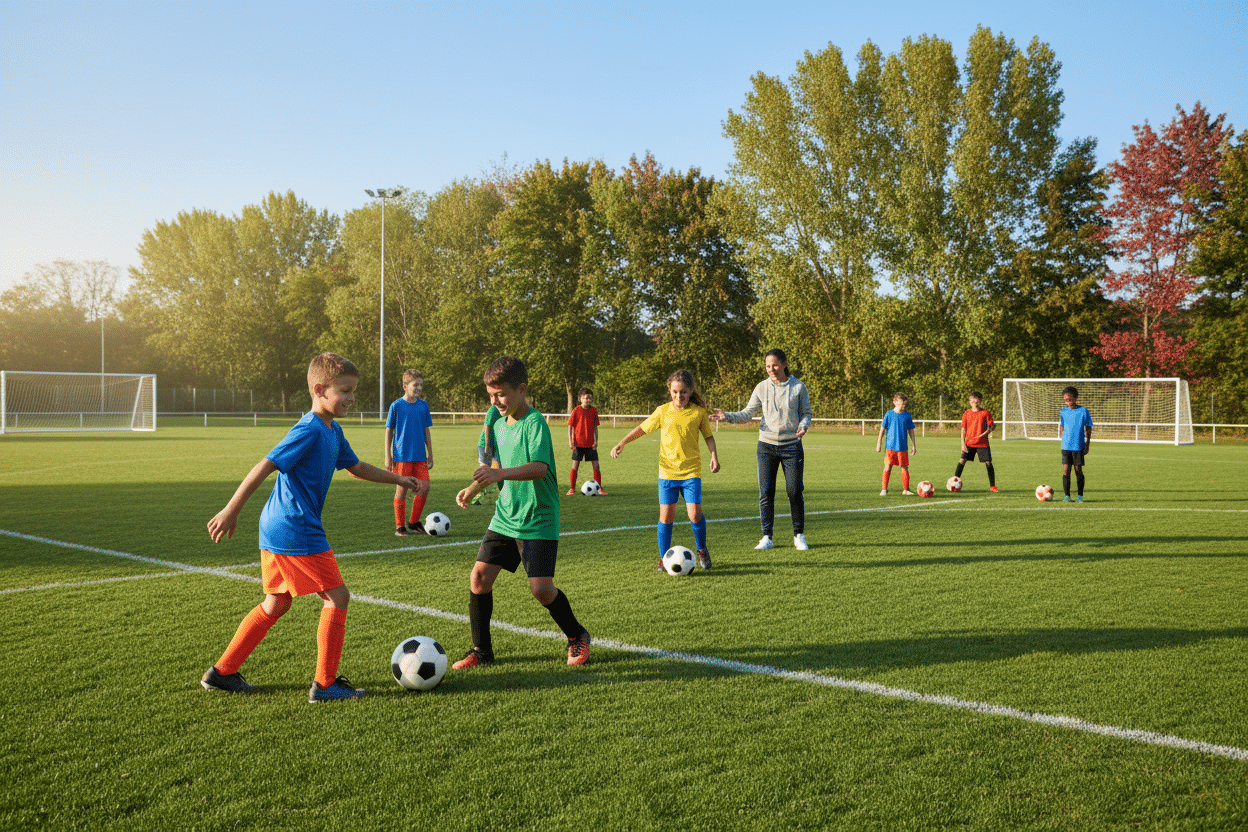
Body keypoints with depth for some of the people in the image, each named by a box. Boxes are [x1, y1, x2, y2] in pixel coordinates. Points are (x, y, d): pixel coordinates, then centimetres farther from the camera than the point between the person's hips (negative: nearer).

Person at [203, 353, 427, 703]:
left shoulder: (333, 431, 13)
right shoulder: (309, 430, -18)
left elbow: (357, 467, 26)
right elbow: (264, 467, -20)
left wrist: (399, 480, 22)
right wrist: (231, 512, -19)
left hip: (275, 529, 10)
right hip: (296, 531, -10)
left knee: (276, 604, 18)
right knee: (337, 596, -2)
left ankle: (222, 673, 25)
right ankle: (324, 684, 4)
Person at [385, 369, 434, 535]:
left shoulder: (423, 405, 8)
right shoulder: (396, 406, -3)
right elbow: (389, 431, 2)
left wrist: (430, 454, 14)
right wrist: (388, 456, -2)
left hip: (420, 456, 4)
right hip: (402, 456, -4)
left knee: (424, 488, -1)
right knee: (402, 490, -1)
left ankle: (414, 522, 16)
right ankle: (399, 526, 11)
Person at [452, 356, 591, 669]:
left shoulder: (535, 423, -16)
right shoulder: (499, 425, 9)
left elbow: (540, 467, -32)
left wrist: (500, 474, -46)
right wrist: (473, 488, 17)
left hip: (538, 521, -7)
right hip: (505, 517, 7)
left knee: (541, 588, -12)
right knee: (479, 577, -3)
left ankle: (577, 637, 16)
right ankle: (481, 650, 12)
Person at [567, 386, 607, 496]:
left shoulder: (594, 410, 2)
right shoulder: (576, 410, -6)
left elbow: (595, 427, 9)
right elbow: (570, 426, -3)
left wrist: (596, 441, 1)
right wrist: (570, 441, -10)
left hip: (590, 443, 2)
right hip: (578, 443, -2)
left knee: (596, 464, -1)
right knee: (575, 465, -2)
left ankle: (599, 488, 8)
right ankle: (572, 488, 10)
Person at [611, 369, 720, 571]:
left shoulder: (698, 412, -1)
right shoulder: (663, 411, 0)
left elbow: (708, 435, 10)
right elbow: (642, 428, 8)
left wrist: (714, 456, -4)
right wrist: (621, 444, 1)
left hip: (691, 471, -1)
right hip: (667, 471, 1)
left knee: (695, 514, -9)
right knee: (666, 515, -2)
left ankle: (701, 549, 18)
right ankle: (664, 557, 13)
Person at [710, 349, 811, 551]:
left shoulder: (798, 388, -2)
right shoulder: (761, 388, 2)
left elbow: (806, 412, 5)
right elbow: (747, 413, 5)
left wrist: (803, 425, -17)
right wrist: (726, 417, -11)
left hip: (792, 446, -1)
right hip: (767, 445, 1)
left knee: (795, 492, -2)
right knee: (765, 492, -2)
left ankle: (799, 535, 14)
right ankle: (767, 537, 8)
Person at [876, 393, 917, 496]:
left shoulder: (907, 415, 3)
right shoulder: (889, 414, -1)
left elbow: (911, 431, 11)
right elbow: (882, 429, 5)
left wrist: (914, 445, 11)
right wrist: (878, 444, 4)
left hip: (903, 447, 2)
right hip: (890, 446, -2)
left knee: (905, 468, 5)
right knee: (887, 467, -1)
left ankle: (906, 489, 14)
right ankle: (884, 489, 7)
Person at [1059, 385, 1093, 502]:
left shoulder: (1083, 411, -3)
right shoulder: (1064, 411, 6)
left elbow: (1088, 428, 1)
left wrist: (1087, 445, 0)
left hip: (1079, 446, -2)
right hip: (1066, 446, 2)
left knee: (1078, 470, 3)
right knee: (1066, 470, -4)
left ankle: (1080, 495, 14)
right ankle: (1067, 495, 2)